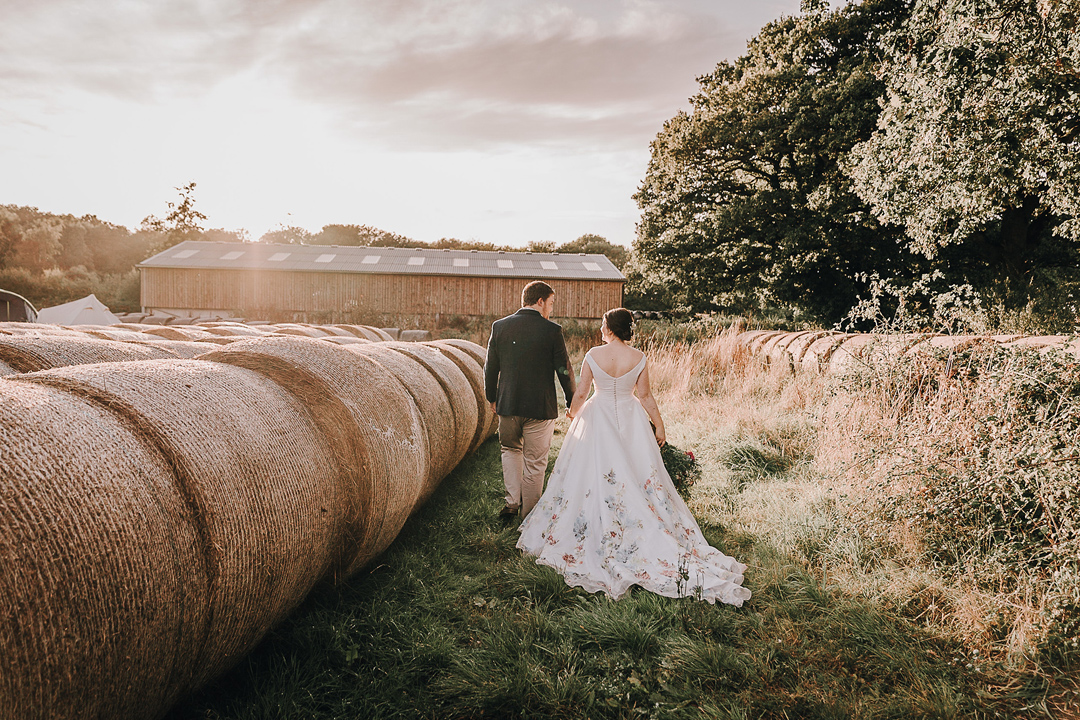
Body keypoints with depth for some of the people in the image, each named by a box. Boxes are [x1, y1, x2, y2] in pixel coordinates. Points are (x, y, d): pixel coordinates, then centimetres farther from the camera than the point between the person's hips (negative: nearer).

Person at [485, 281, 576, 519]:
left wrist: (492, 397, 20)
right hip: (540, 407, -3)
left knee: (511, 449, 26)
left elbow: (490, 367, 6)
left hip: (507, 404, 3)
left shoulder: (500, 326, 0)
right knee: (535, 463, 9)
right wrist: (572, 402, 8)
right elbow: (564, 370, -5)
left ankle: (512, 501, 16)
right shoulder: (552, 330, -10)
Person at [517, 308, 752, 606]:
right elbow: (644, 396, -4)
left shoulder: (593, 355, -12)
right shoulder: (639, 358, -9)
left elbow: (581, 393, -6)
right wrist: (659, 423, 8)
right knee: (639, 476, 11)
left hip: (599, 419, -1)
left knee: (595, 477, 10)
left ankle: (601, 539, 19)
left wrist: (572, 412, 15)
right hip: (630, 419, 2)